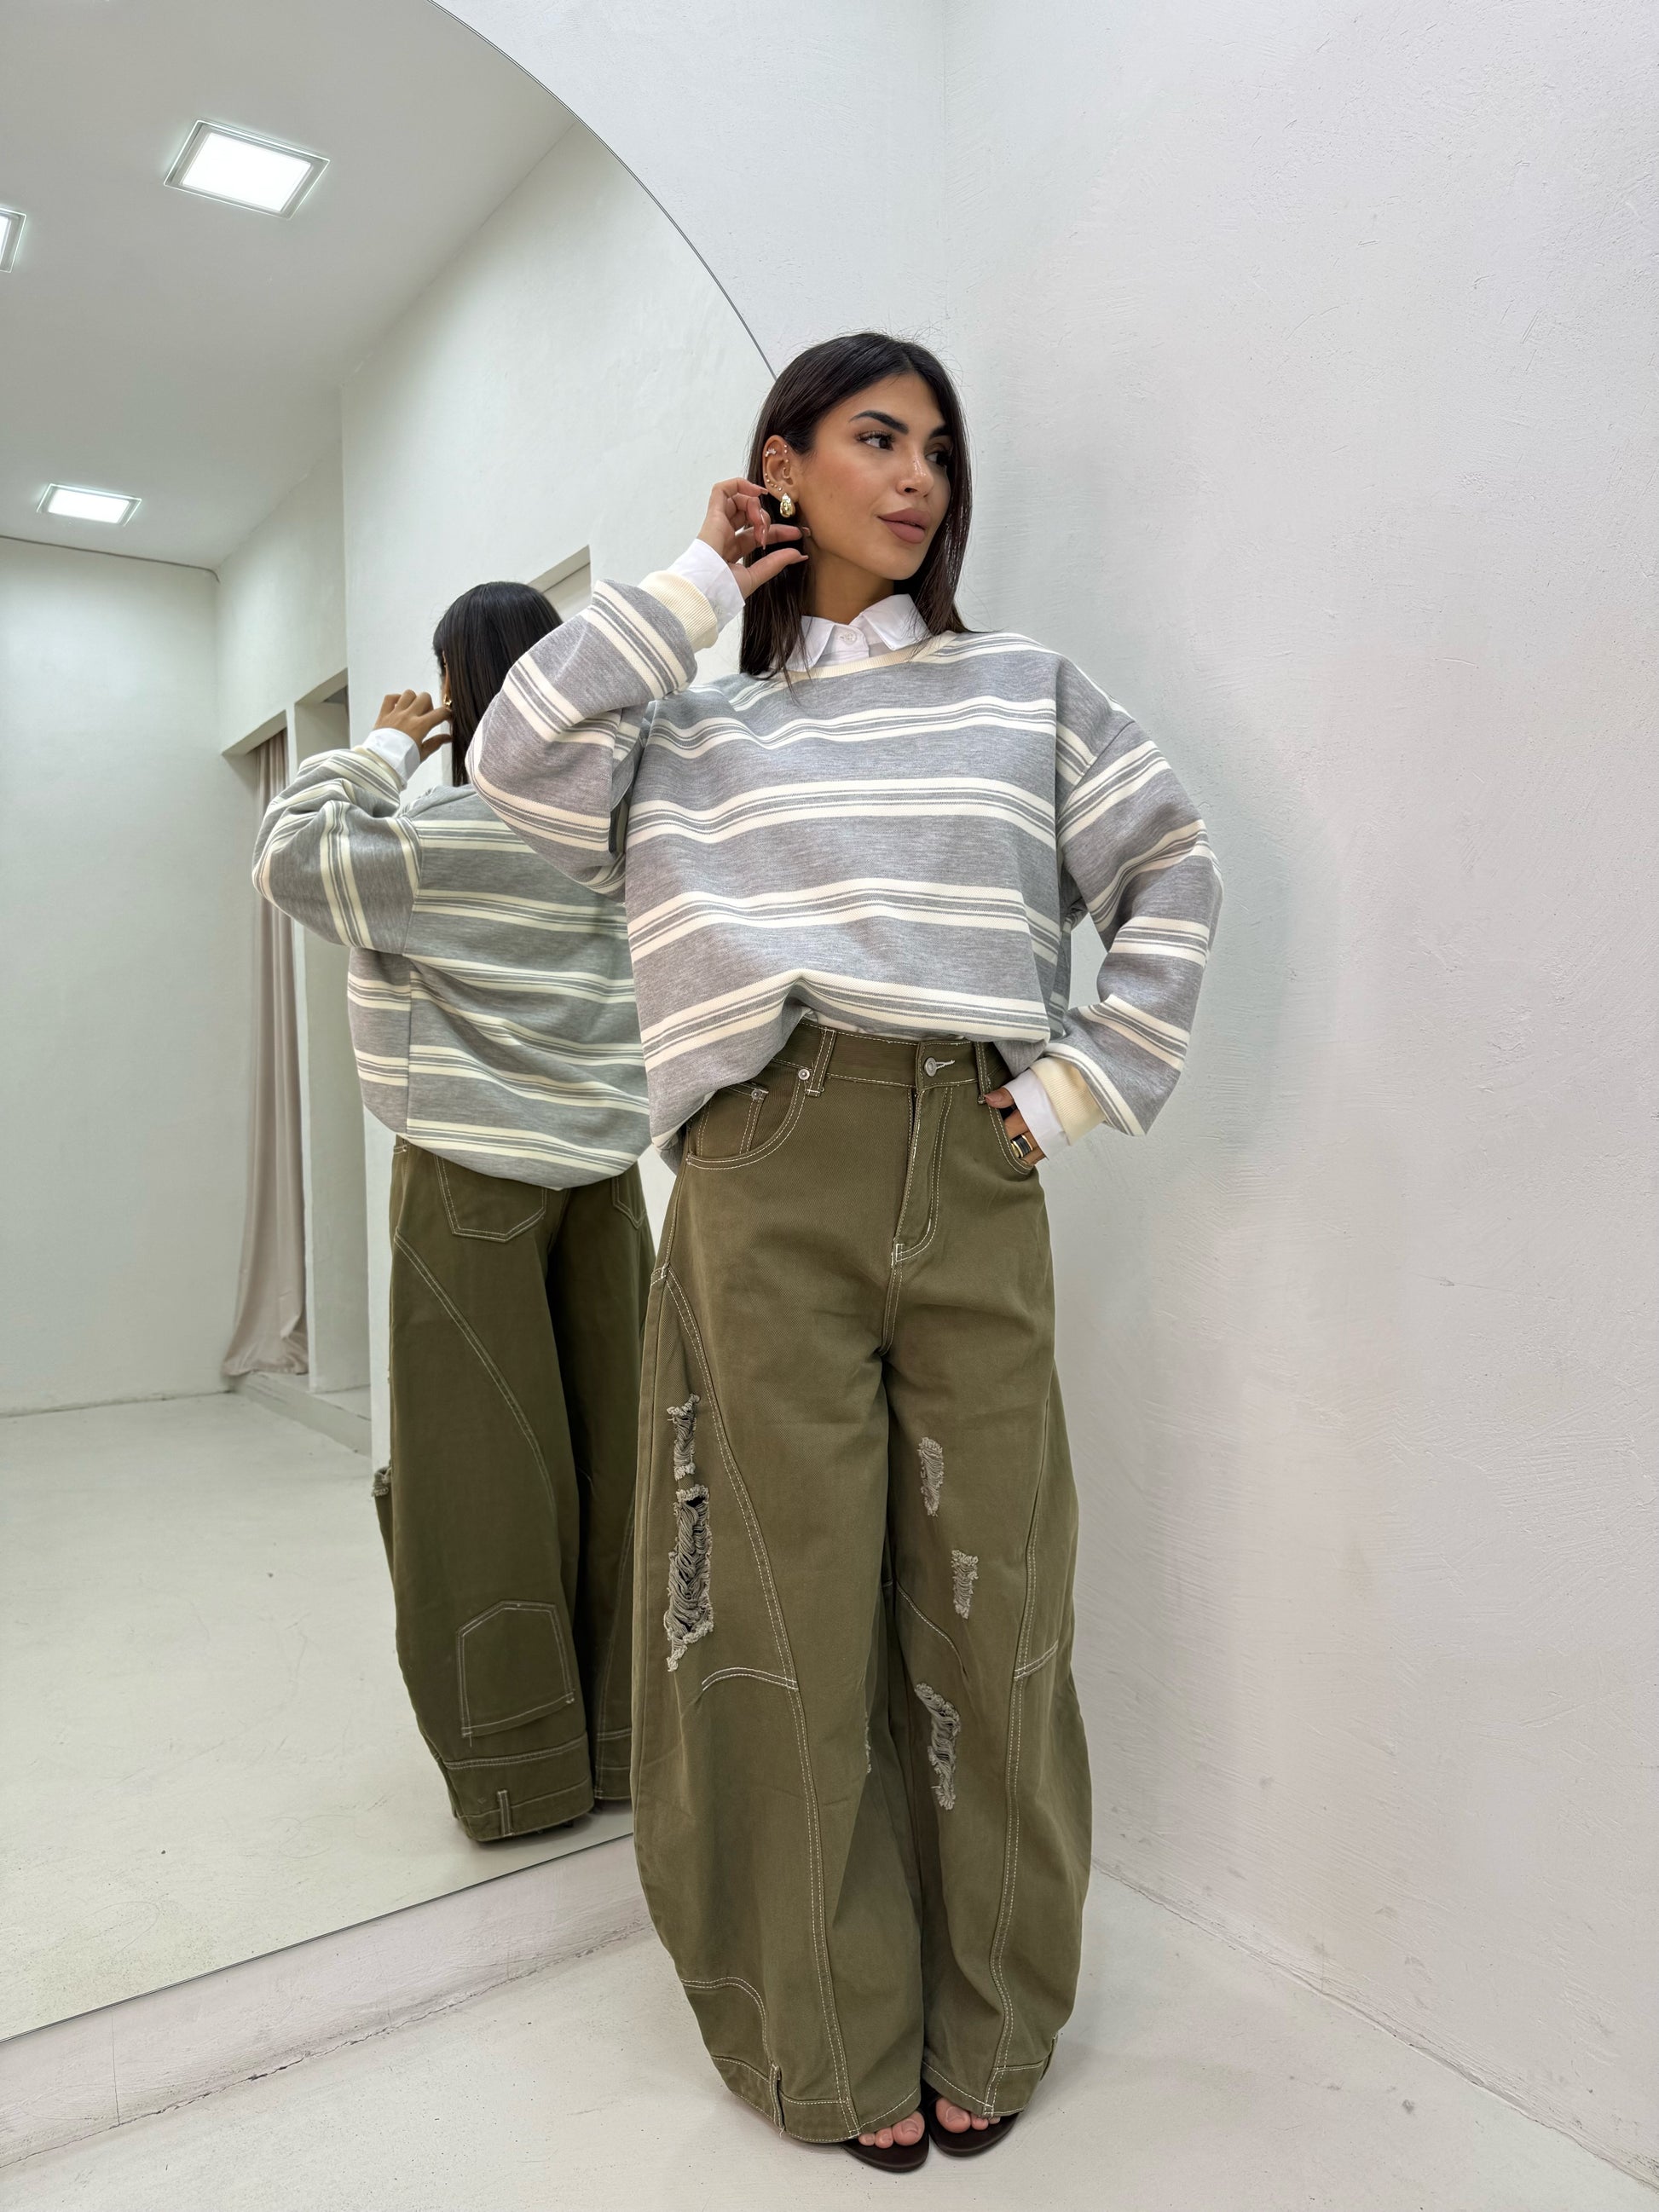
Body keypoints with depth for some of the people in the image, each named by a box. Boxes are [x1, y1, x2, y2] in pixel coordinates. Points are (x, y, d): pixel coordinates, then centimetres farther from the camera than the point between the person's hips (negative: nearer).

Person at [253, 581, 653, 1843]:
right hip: (605, 1168, 6)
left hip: (475, 1173, -5)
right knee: (608, 1449, 10)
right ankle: (622, 1735, 22)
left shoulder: (451, 838, -13)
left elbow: (295, 858, -8)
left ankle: (524, 1769, 13)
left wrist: (385, 750, 3)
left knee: (490, 1467, 3)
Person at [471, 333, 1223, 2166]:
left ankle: (985, 2023, 30)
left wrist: (1093, 1076, 2)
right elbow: (523, 756, -2)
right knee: (792, 1601, 5)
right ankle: (836, 2042, 26)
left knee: (981, 1594, 8)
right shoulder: (691, 722, 14)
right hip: (766, 1186, -1)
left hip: (975, 1182, 1)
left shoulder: (1026, 690, 15)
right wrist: (701, 580, 6)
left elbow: (1175, 871, 12)